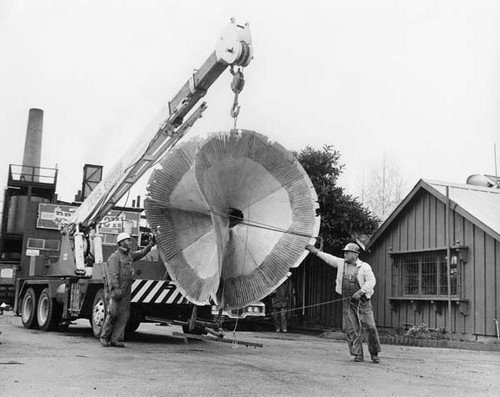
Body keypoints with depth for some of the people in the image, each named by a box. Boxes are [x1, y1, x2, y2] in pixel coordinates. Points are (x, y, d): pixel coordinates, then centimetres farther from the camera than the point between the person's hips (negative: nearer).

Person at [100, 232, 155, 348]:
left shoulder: (129, 255, 17)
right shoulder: (115, 257, -8)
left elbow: (141, 253, 36)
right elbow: (112, 274, -16)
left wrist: (150, 245, 29)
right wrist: (116, 289, -25)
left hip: (126, 291, 8)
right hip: (114, 290, -8)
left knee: (124, 315, 1)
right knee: (113, 314, -9)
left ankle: (115, 339, 3)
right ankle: (104, 337, 6)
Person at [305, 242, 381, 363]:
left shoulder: (364, 267, -5)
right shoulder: (341, 263, 7)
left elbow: (371, 281, -12)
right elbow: (328, 258, 16)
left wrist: (360, 292, -21)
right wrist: (316, 251, 15)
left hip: (363, 301, -3)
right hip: (347, 302, 3)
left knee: (370, 327, -4)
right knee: (351, 329, -2)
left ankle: (374, 354, 11)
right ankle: (358, 354, 6)